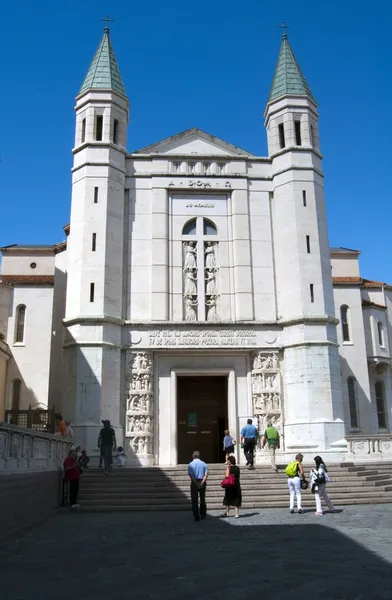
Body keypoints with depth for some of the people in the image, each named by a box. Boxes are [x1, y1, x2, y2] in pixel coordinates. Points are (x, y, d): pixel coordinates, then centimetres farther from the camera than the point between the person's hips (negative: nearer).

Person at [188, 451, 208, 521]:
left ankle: (196, 516, 1)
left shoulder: (191, 464, -2)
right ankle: (203, 515, 25)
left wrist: (196, 483, -16)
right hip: (202, 482, 3)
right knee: (202, 499, 17)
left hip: (194, 483, -3)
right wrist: (202, 482, -14)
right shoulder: (203, 464, 4)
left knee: (194, 500, 4)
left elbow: (190, 475, -13)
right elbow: (206, 474, -7)